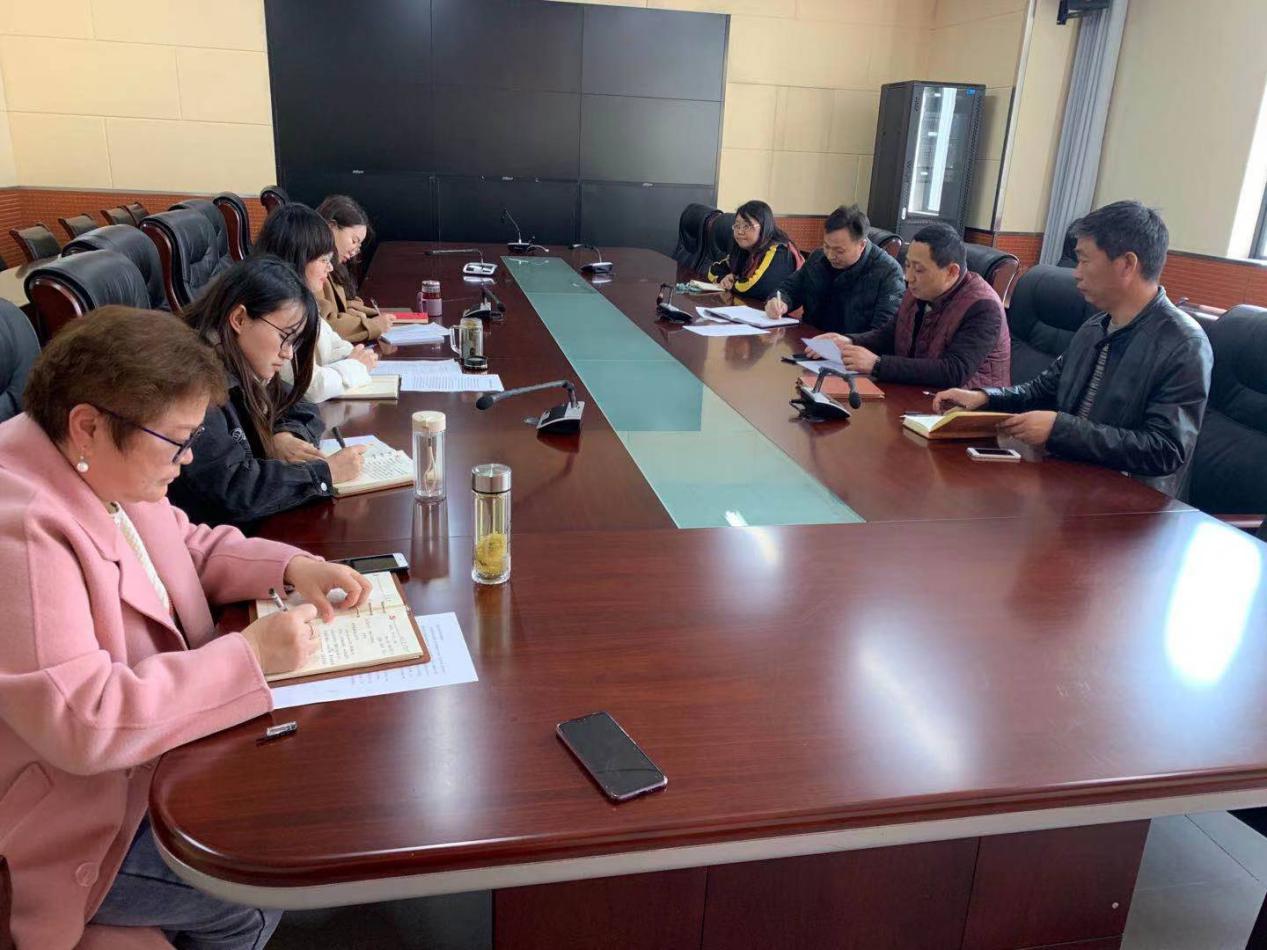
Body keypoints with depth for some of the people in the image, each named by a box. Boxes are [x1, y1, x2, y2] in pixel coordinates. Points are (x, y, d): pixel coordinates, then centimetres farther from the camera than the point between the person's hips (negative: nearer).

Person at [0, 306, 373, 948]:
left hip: (139, 746, 9)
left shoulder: (99, 468, -3)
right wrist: (246, 655, -30)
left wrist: (291, 566, -7)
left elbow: (194, 549, 11)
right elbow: (81, 722, -35)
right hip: (77, 823, -9)